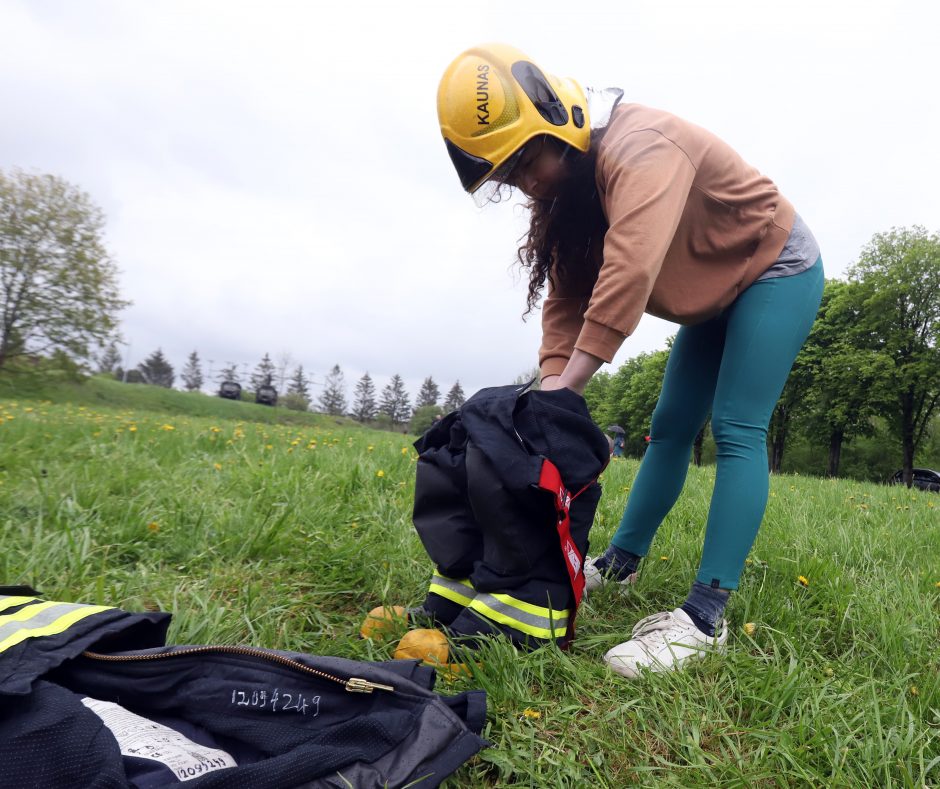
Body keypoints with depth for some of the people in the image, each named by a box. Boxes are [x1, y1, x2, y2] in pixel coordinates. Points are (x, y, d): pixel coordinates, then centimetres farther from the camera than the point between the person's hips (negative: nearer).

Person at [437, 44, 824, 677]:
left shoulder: (635, 149, -32)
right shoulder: (565, 189, -3)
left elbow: (629, 274, -45)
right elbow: (566, 298, -8)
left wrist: (567, 387, -42)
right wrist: (551, 387, -21)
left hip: (776, 269, -8)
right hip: (714, 296, 8)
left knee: (737, 432, -18)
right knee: (670, 428, 7)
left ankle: (705, 619, -18)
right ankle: (619, 564, 15)